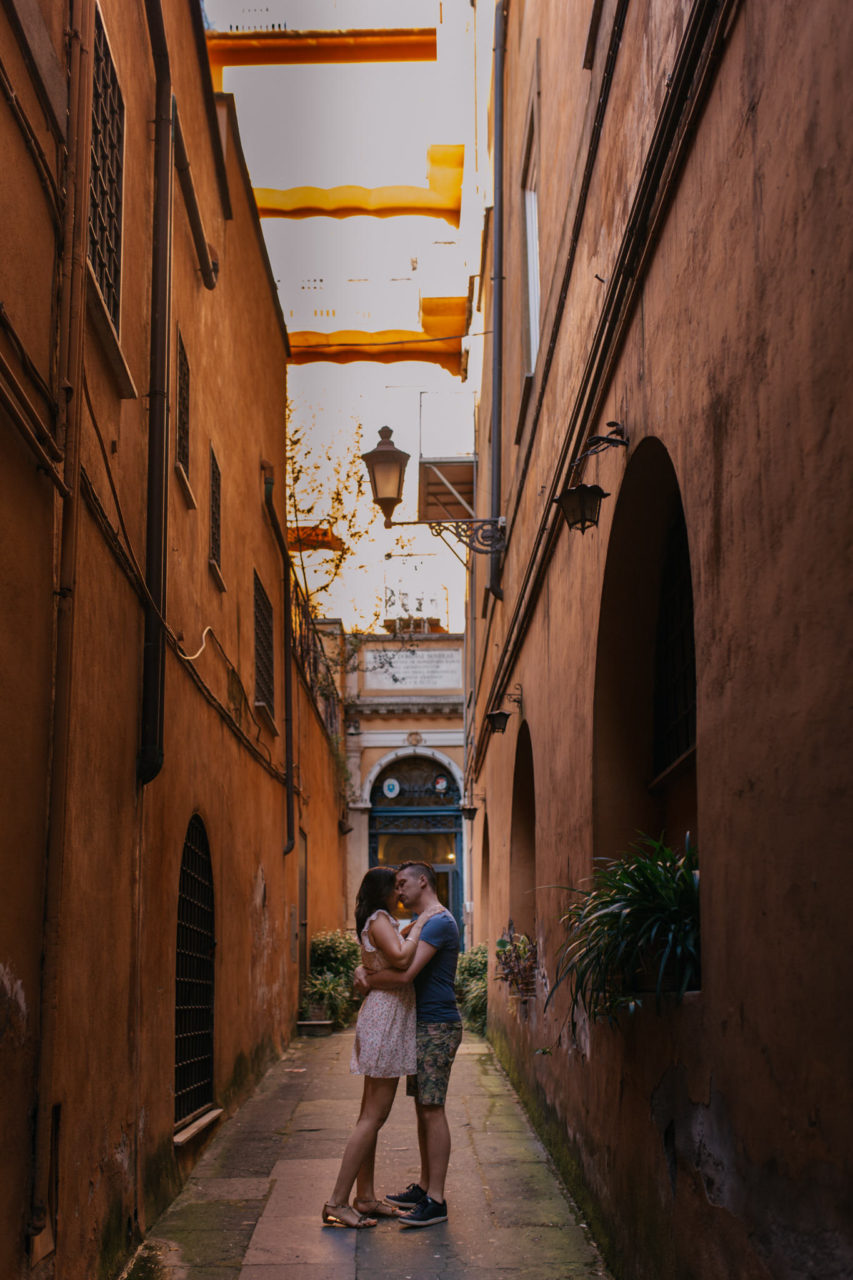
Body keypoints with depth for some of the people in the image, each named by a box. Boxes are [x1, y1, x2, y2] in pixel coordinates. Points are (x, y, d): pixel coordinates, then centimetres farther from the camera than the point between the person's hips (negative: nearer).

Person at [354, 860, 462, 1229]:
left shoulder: (438, 922, -15)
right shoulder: (420, 922, 18)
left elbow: (404, 973, -24)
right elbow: (388, 961, 18)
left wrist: (369, 981, -9)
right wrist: (363, 970, -5)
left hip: (438, 1026, -10)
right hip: (421, 1025, 10)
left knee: (432, 1109, -10)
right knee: (422, 1107, 13)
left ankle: (436, 1200, -9)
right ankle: (424, 1187, 21)